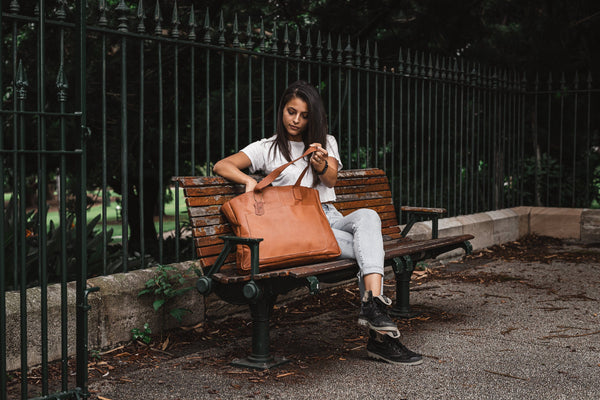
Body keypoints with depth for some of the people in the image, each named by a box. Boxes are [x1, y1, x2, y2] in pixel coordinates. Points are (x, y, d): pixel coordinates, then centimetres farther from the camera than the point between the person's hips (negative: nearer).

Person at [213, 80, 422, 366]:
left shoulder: (326, 142, 20)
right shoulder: (267, 148, 12)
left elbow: (331, 179, 1)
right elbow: (221, 166, 2)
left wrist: (322, 165, -23)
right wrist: (249, 179, -19)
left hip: (332, 219, 4)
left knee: (367, 216, -33)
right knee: (369, 249, -29)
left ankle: (372, 304, -48)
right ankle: (380, 336, -36)